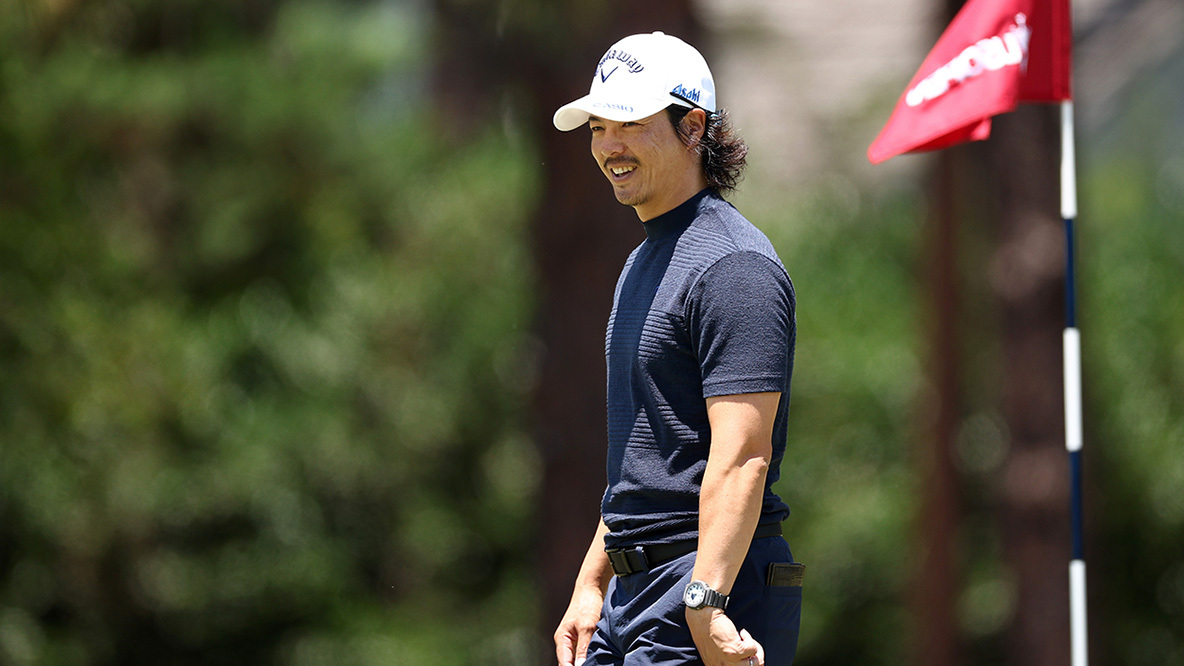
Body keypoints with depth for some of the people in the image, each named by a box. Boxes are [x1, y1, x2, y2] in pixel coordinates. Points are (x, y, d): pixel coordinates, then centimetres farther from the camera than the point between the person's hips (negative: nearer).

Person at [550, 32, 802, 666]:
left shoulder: (733, 265, -13)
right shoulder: (643, 265, 19)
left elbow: (742, 459, -21)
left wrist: (705, 604, -27)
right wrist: (590, 587, 20)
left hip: (719, 589, -9)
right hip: (634, 589, 9)